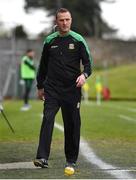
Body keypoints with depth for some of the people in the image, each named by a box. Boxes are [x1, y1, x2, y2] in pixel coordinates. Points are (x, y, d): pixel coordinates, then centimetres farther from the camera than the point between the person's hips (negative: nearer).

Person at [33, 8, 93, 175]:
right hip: (52, 88, 1)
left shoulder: (78, 40, 3)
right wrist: (40, 86, 18)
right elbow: (43, 65, 18)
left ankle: (71, 160, 15)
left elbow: (88, 63, 3)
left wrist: (84, 75, -18)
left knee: (72, 125, 3)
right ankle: (42, 157, -23)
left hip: (72, 89, -1)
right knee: (47, 119, -16)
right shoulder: (49, 41, 8)